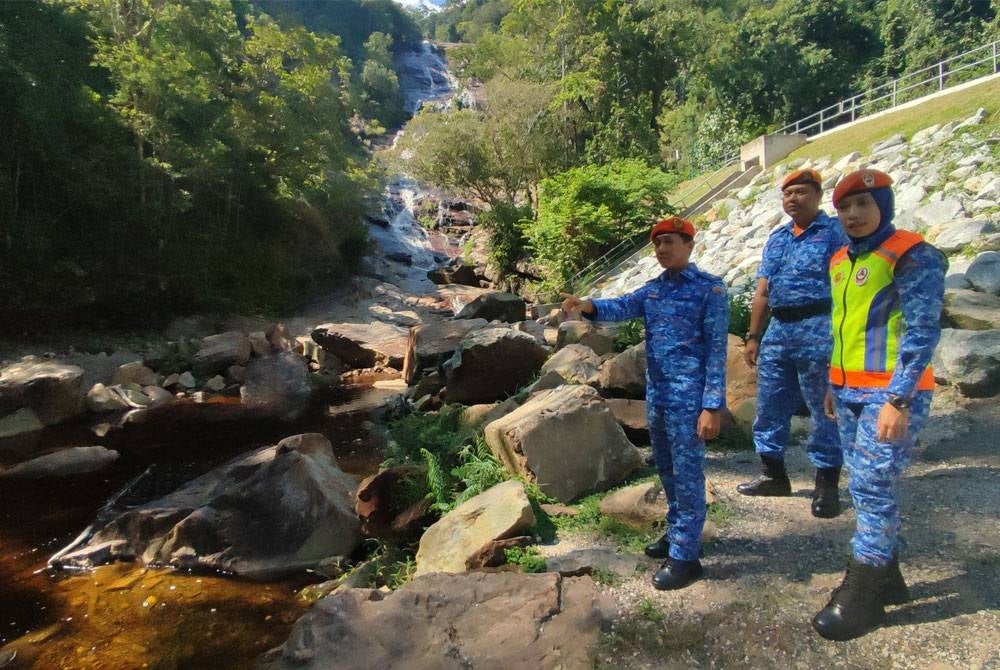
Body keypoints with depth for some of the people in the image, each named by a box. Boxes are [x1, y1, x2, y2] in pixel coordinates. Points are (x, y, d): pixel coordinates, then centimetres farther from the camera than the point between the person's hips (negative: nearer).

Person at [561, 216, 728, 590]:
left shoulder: (709, 289, -9)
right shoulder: (652, 289, 10)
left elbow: (716, 350, -12)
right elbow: (622, 307, -8)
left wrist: (712, 406, -17)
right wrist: (588, 306, -30)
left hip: (689, 397, -7)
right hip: (656, 394, 7)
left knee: (687, 474, 0)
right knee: (666, 470, 18)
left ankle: (685, 555, 11)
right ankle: (677, 533, 35)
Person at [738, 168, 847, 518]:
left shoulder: (835, 232, -2)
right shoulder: (777, 239, 17)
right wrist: (753, 337, 15)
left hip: (818, 330, -7)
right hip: (778, 331, 7)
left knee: (824, 409, 1)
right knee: (769, 407, 12)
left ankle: (827, 485, 14)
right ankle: (774, 475, 26)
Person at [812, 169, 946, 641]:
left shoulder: (913, 256, -10)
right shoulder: (841, 260, 13)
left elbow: (922, 332, -16)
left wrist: (898, 400, -21)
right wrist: (833, 385, 20)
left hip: (889, 394, -8)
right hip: (849, 392, 8)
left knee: (872, 488, -5)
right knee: (870, 488, 14)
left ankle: (861, 599, 6)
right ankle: (885, 578, 29)